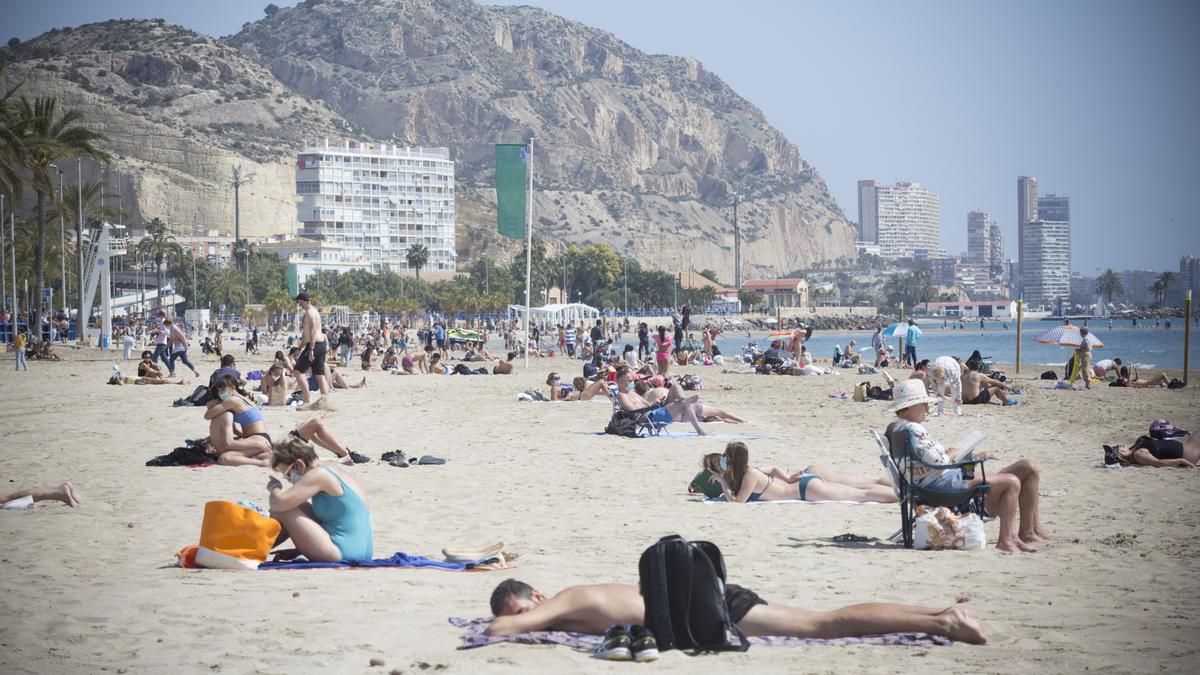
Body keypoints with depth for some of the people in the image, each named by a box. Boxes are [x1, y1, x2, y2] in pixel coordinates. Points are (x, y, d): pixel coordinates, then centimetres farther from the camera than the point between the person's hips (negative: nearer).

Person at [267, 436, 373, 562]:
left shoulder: (319, 475, -10)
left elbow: (280, 502, -18)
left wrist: (274, 487, 6)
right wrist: (297, 551, 23)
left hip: (342, 555, -11)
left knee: (282, 511, -7)